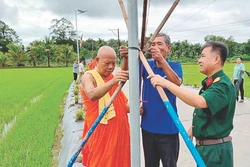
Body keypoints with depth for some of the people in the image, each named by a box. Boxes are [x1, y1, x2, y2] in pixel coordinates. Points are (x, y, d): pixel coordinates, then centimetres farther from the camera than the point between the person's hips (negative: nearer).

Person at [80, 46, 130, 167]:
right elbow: (92, 95, -33)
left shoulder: (112, 76, 11)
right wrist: (112, 82, -48)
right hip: (100, 133, -6)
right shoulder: (89, 76, -10)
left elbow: (122, 104, 14)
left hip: (119, 131, 6)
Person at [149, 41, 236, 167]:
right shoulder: (209, 82, 8)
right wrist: (194, 127, 9)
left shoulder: (223, 85, -23)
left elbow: (199, 102, -41)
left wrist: (166, 83, -42)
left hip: (215, 149, -9)